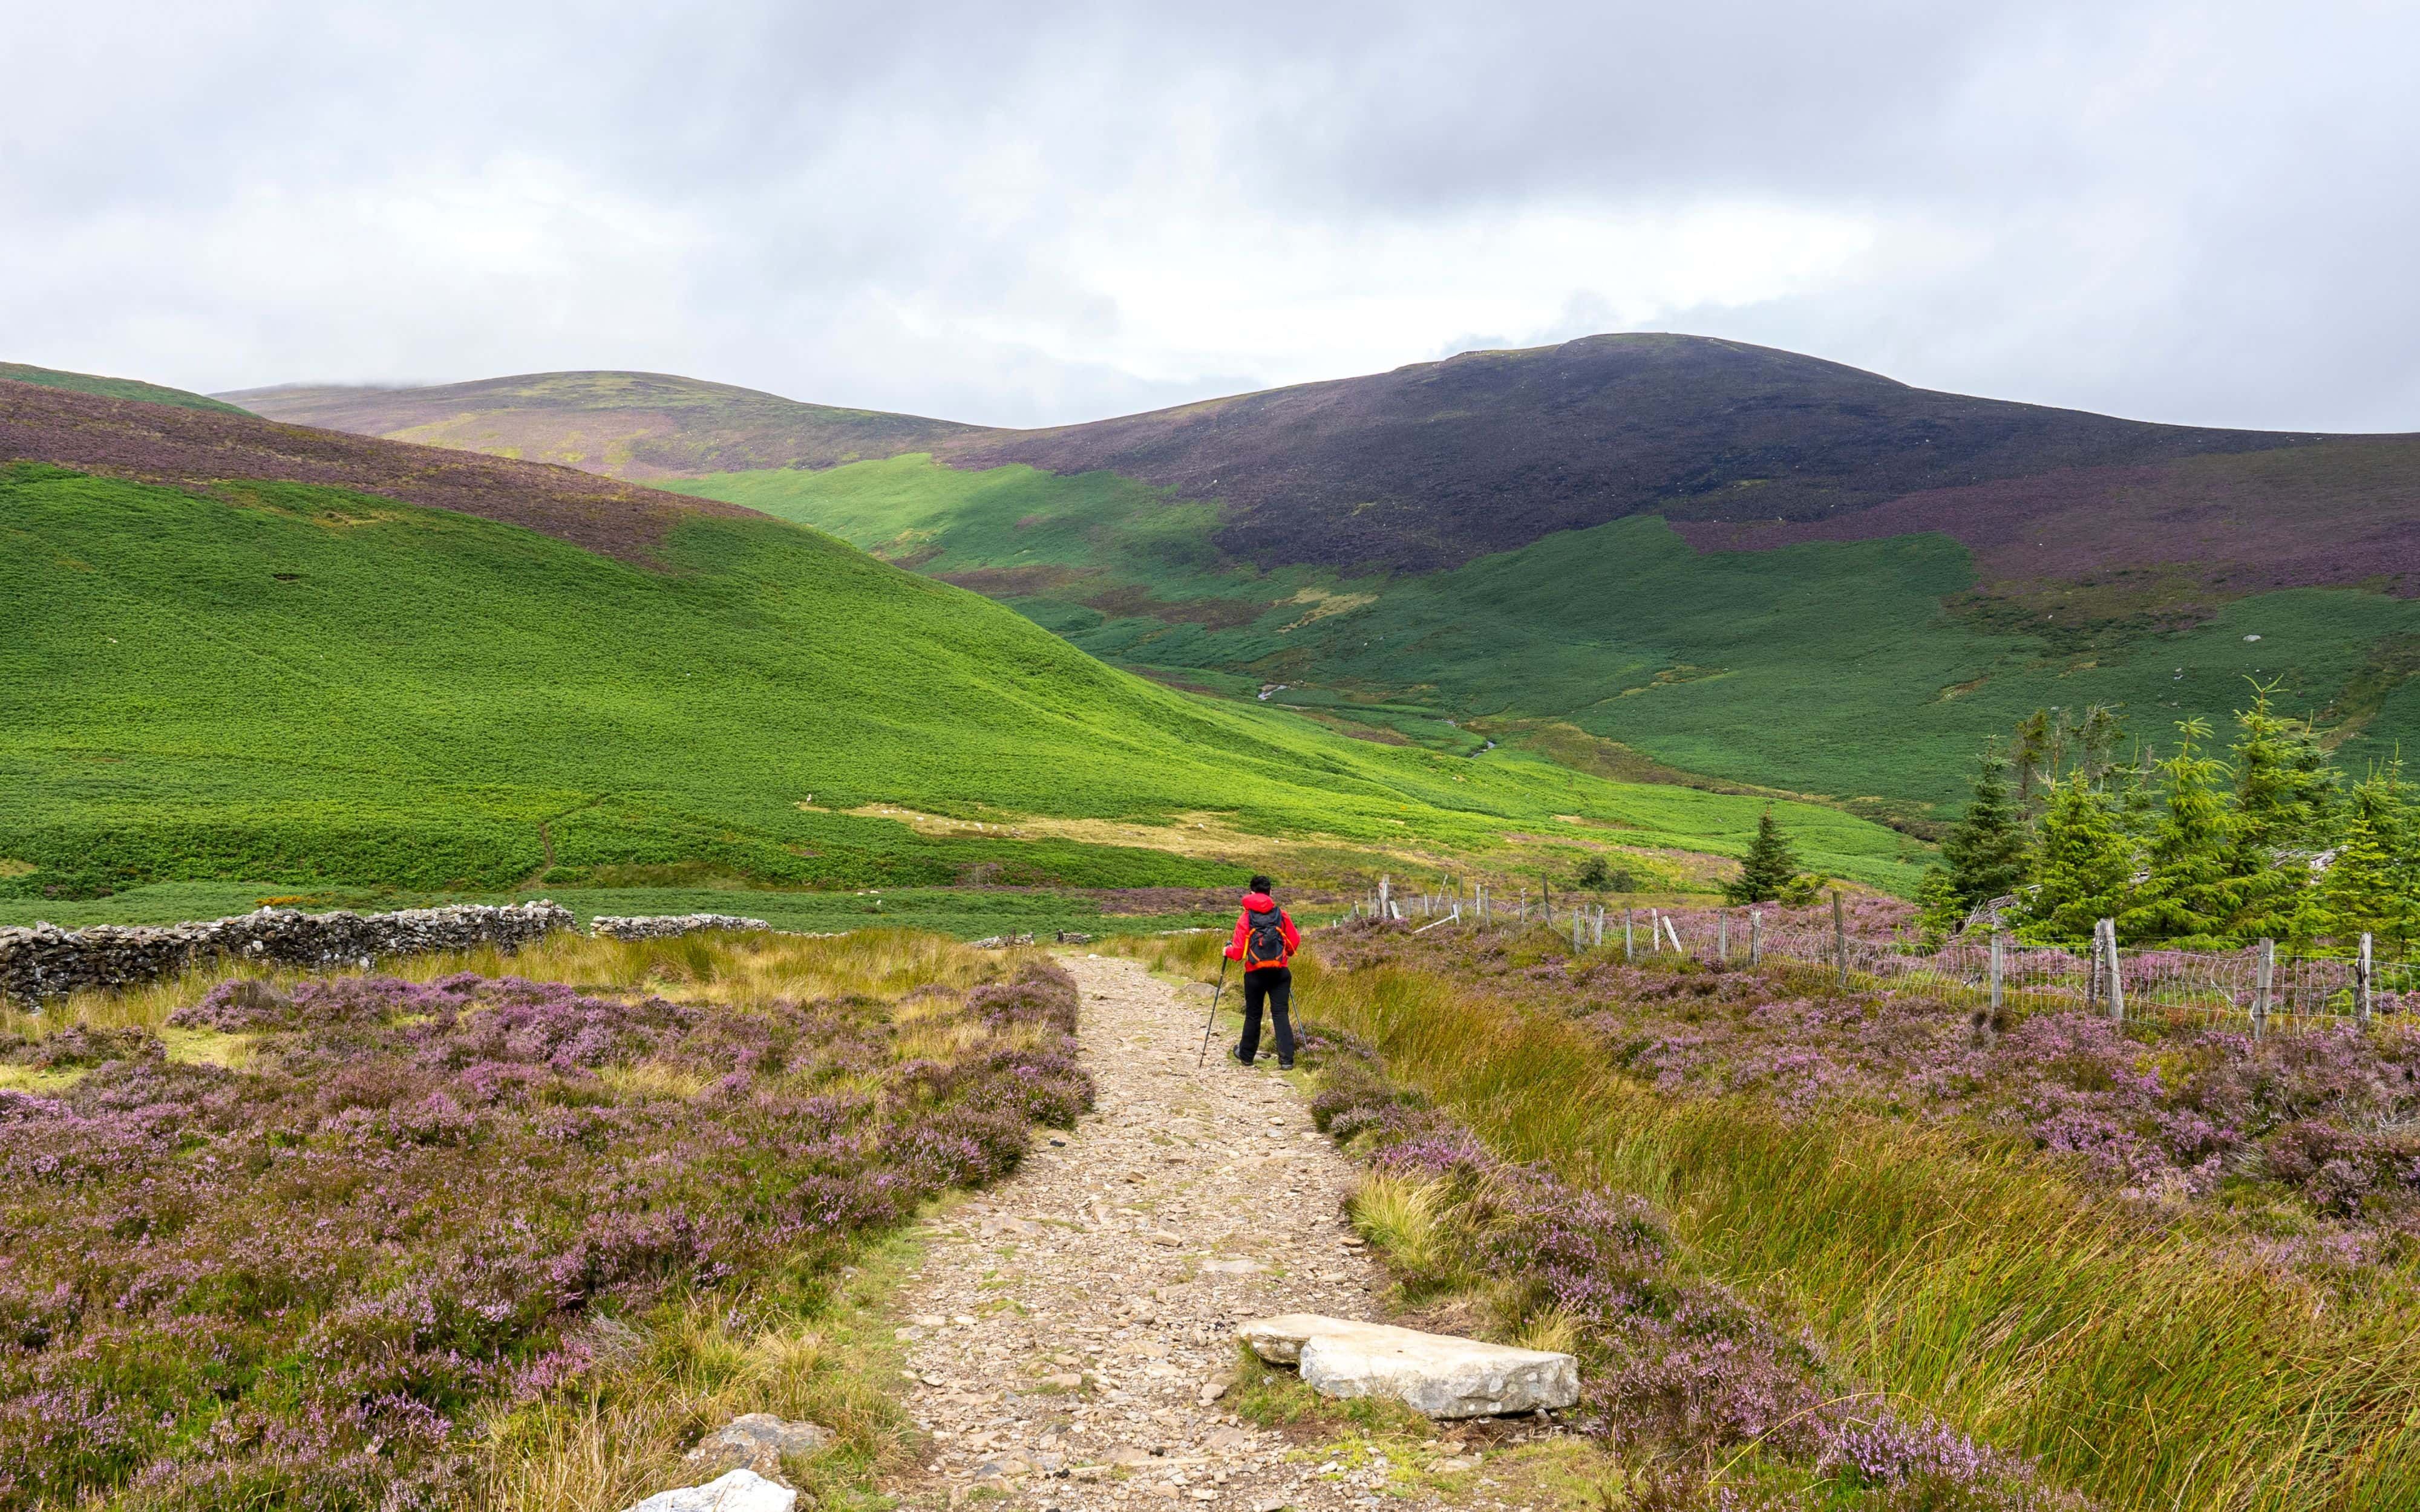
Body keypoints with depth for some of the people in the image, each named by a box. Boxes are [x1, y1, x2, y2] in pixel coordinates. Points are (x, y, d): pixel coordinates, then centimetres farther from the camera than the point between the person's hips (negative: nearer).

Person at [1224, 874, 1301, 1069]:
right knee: (1281, 1014, 0)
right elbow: (1295, 942, 3)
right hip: (1280, 972, 1)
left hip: (1255, 973, -1)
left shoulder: (1245, 919, -4)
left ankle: (1247, 1055, 28)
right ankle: (1286, 1059, -8)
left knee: (1253, 1015, 13)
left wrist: (1227, 951, 16)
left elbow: (1238, 953, -6)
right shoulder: (1281, 915, -1)